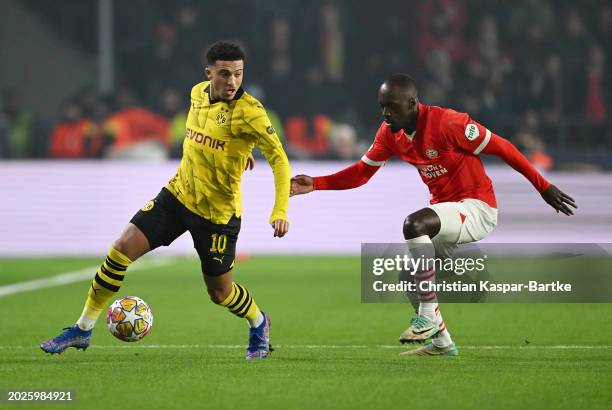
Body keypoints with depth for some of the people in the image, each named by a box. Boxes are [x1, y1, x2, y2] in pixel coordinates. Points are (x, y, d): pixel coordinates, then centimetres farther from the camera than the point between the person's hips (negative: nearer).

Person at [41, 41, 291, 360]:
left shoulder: (247, 111, -19)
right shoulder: (198, 93, 0)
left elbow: (279, 158, -19)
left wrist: (280, 211, -28)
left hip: (218, 212, -5)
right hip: (178, 194, 5)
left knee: (220, 292, 6)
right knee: (122, 248, -8)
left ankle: (259, 324, 40)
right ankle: (83, 329, 3)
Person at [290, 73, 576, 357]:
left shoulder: (447, 123, -22)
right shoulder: (390, 133, 0)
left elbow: (502, 148, -16)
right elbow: (362, 172, 8)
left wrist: (543, 187, -12)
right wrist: (315, 184, -6)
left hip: (477, 208, -9)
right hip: (447, 209, 9)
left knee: (413, 224, -32)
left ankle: (428, 316, -23)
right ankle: (441, 343, 27)